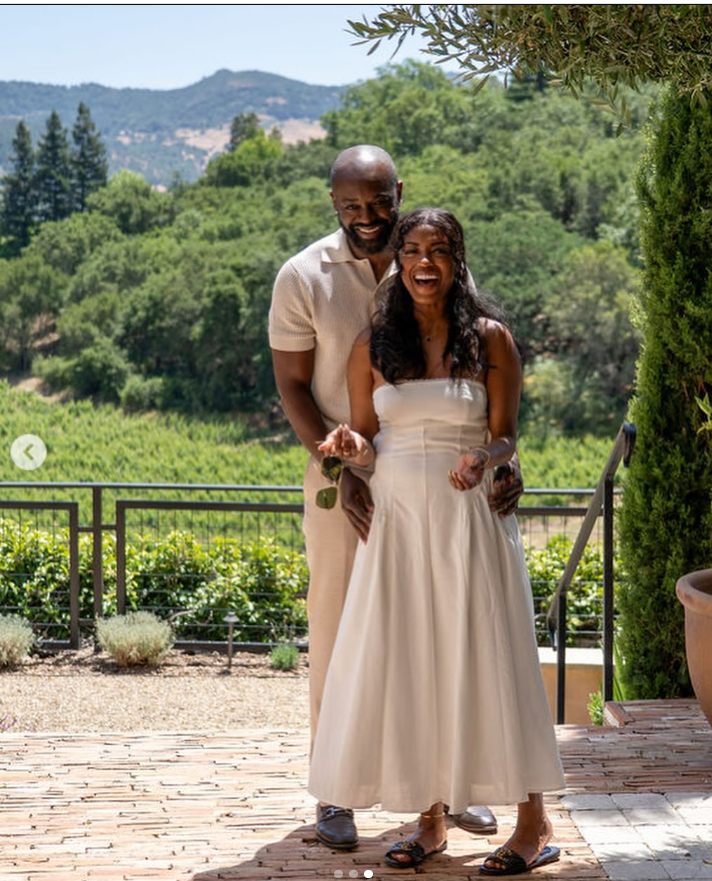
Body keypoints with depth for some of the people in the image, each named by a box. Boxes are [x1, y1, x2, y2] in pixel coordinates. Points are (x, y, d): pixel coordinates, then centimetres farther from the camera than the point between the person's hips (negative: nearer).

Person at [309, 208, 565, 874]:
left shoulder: (489, 339, -2)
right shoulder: (373, 345, 5)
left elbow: (504, 440, -1)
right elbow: (365, 440, 10)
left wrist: (482, 462, -23)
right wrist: (352, 447, -13)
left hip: (470, 522, -3)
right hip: (397, 522, 3)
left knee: (484, 661, -2)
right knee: (406, 665, 5)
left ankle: (534, 826, 7)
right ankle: (431, 820, 18)